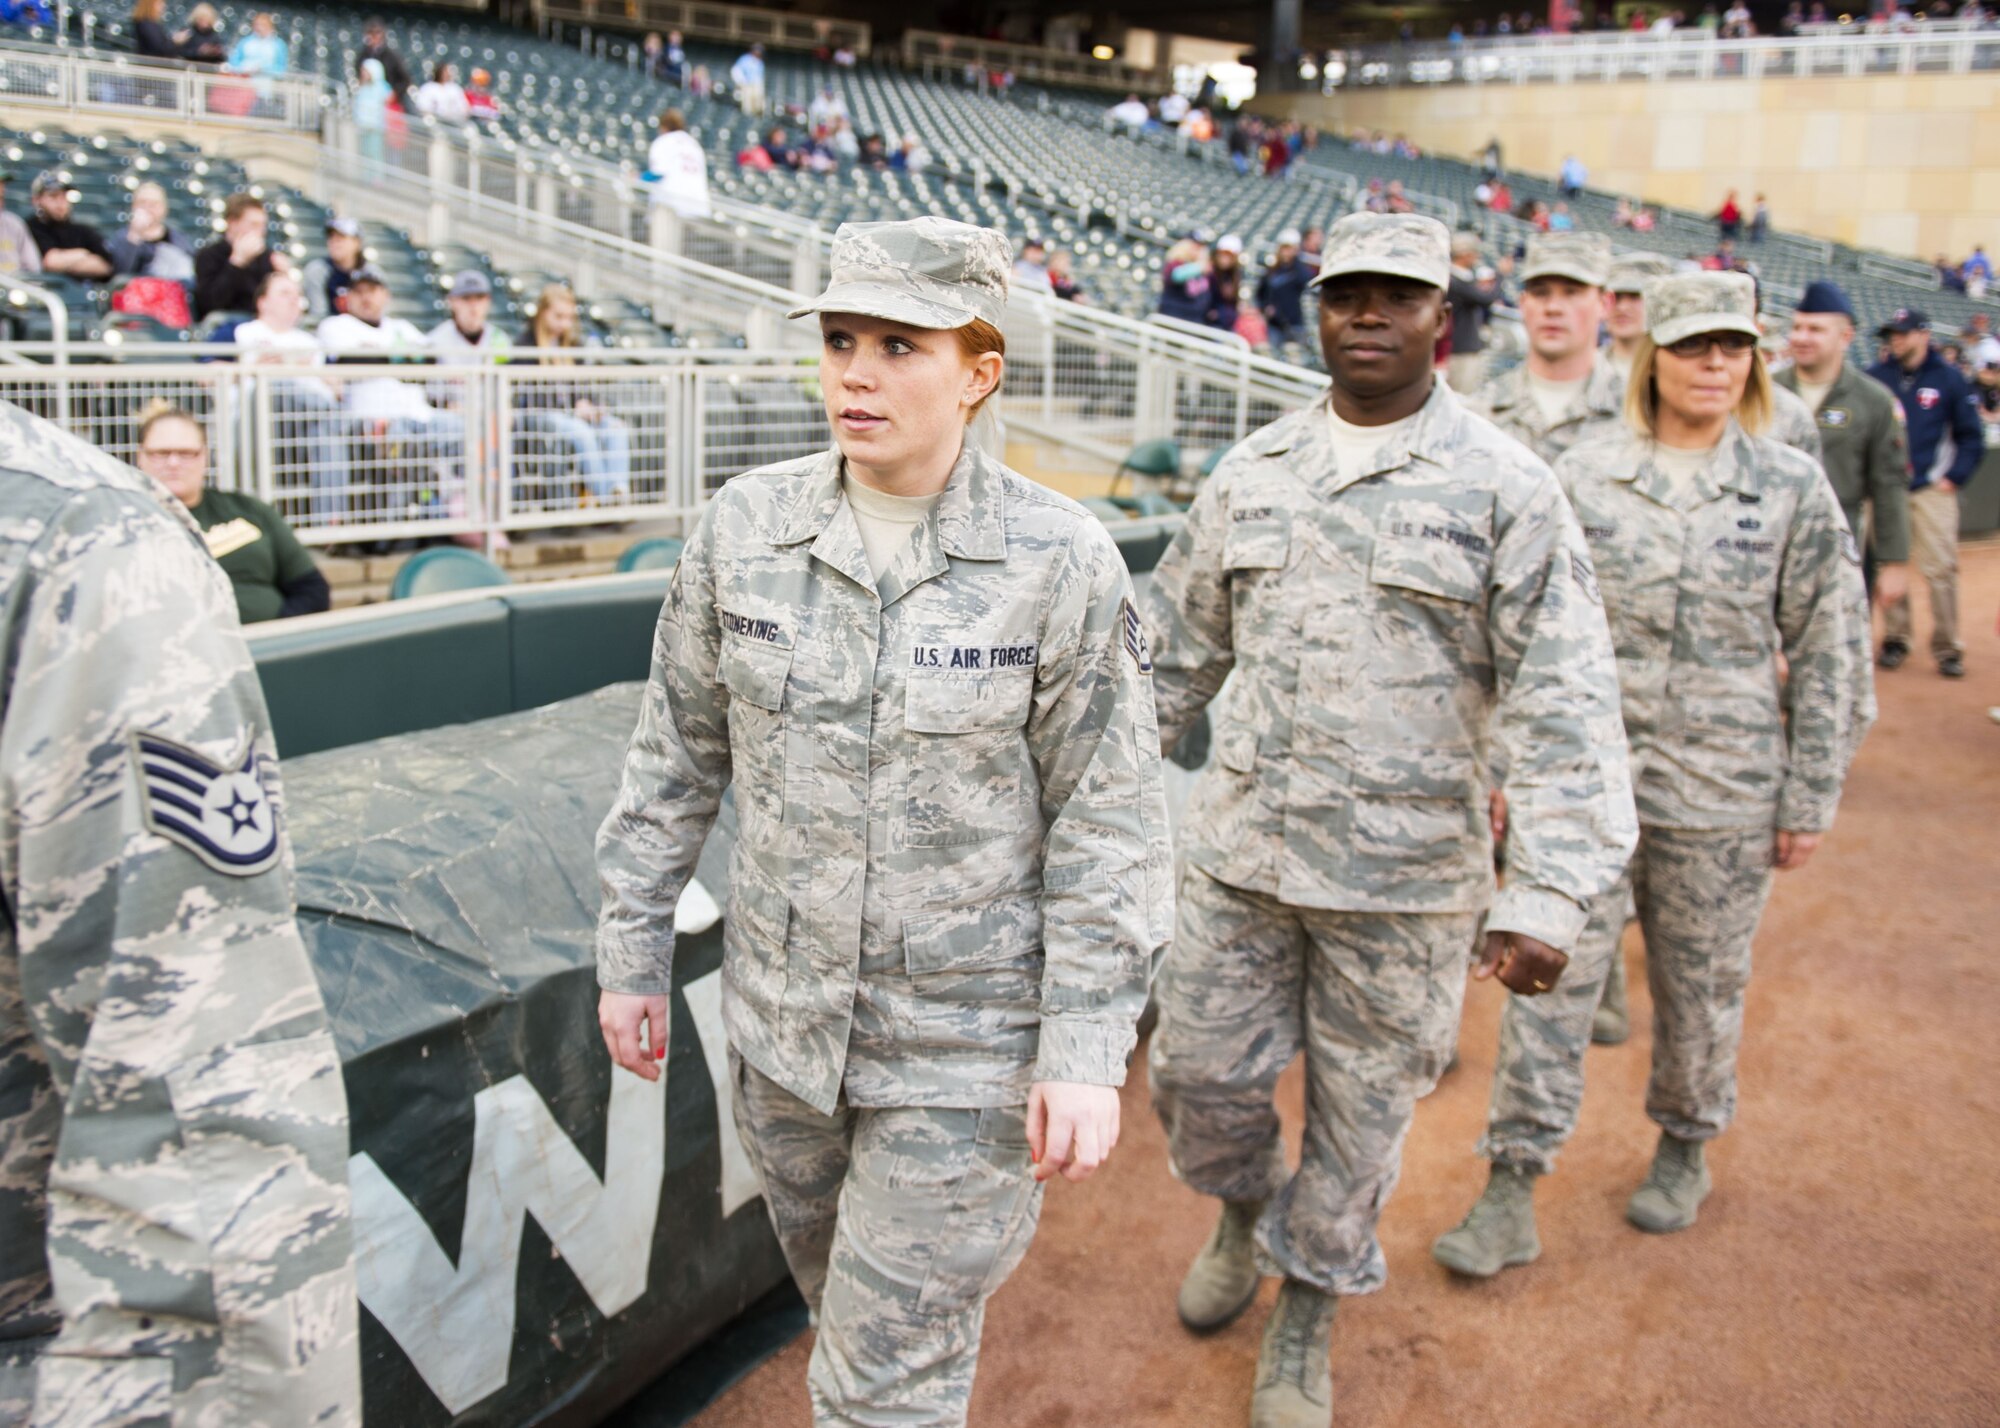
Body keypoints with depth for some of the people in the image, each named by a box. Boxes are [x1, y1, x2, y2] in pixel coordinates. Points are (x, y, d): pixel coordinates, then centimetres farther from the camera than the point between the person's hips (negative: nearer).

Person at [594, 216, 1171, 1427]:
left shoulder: (1060, 560, -15)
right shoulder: (746, 528, -5)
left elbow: (1107, 822, -11)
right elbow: (677, 758, 4)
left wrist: (1089, 1052, -13)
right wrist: (633, 953, 8)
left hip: (969, 1048, -4)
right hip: (784, 1020, 4)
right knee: (850, 1301, 25)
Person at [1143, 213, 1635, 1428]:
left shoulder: (1506, 488, -9)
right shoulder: (1251, 474, 5)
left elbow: (1567, 704, -13)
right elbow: (1177, 651, 14)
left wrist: (1548, 897, -22)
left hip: (1404, 876, -3)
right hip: (1239, 852, 3)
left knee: (1363, 1109, 11)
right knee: (1200, 1071, 11)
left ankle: (1307, 1316, 37)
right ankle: (1245, 1213, 45)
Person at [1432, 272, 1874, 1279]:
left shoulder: (1792, 489, 2)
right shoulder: (1582, 474, 1)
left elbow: (1829, 652, 4)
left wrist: (1810, 797, 2)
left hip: (1723, 789, 1)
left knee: (1704, 985, 14)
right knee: (1552, 974, -2)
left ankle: (1686, 1147, 39)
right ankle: (1511, 1195, 7)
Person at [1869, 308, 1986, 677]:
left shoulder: (1949, 380, 3)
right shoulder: (1875, 378, 6)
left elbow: (1971, 436, 7)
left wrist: (1953, 477, -2)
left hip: (1932, 490, -1)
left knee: (1940, 569, -6)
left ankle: (1947, 648, 1)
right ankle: (1895, 639, 14)